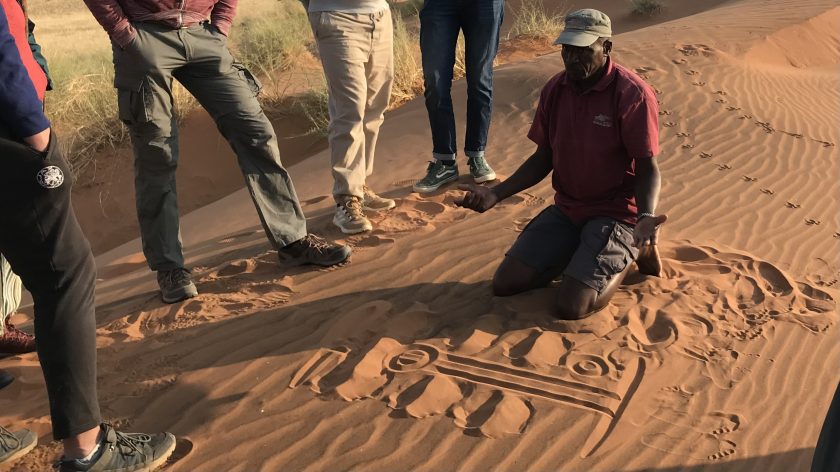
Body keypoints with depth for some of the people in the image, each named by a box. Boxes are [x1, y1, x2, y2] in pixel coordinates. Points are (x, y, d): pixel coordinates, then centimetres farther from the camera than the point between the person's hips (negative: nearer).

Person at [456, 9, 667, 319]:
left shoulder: (632, 94, -18)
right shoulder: (554, 90, 0)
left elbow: (647, 169, -15)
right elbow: (543, 159, 8)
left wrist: (645, 217, -35)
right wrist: (496, 194, -5)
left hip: (616, 213, -6)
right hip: (565, 210, 6)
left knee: (570, 308, -19)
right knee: (504, 284, -3)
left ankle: (632, 249, 7)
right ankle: (579, 255, 17)